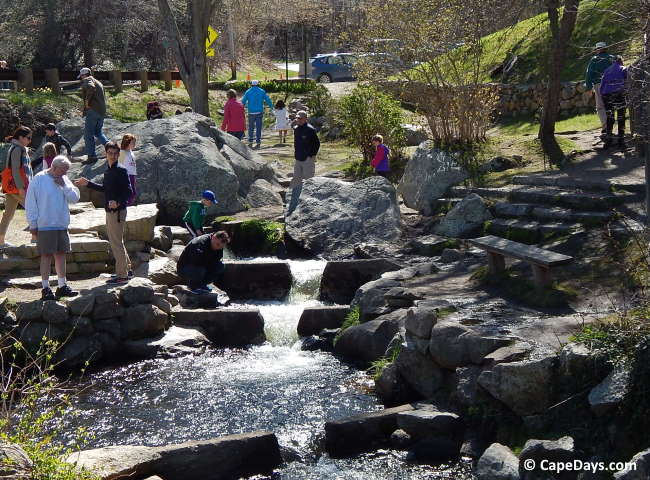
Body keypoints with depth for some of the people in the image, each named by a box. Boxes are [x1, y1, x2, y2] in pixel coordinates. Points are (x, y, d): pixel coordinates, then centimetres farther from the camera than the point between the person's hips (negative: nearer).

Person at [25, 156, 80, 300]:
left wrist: (64, 185, -7)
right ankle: (46, 288, 4)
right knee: (47, 256, -2)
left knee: (61, 254, 10)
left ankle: (62, 286, 19)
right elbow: (30, 203, -7)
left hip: (62, 225, 6)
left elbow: (74, 198, 5)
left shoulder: (64, 180, 9)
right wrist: (33, 224, -7)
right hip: (45, 226, -6)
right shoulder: (39, 179, -8)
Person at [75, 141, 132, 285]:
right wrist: (88, 184, 30)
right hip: (110, 211, 9)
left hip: (117, 211, -9)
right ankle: (127, 269, 28)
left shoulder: (121, 171, -14)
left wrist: (118, 202, -35)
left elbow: (128, 192, -20)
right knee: (116, 242, 18)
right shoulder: (108, 172, 12)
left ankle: (122, 275, 0)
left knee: (117, 243, -6)